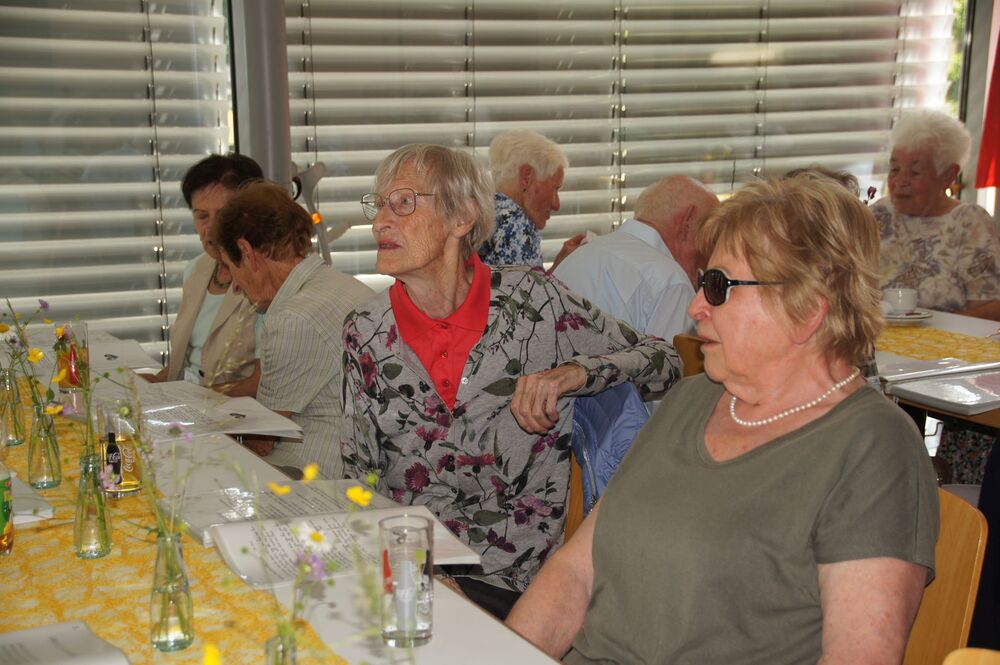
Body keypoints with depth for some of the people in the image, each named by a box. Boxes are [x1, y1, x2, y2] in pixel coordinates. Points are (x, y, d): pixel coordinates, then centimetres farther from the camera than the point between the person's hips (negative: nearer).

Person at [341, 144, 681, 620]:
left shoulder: (533, 300, -4)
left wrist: (576, 372, -18)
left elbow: (664, 361, 1)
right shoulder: (365, 332, 4)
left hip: (508, 582, -3)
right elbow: (359, 473, 8)